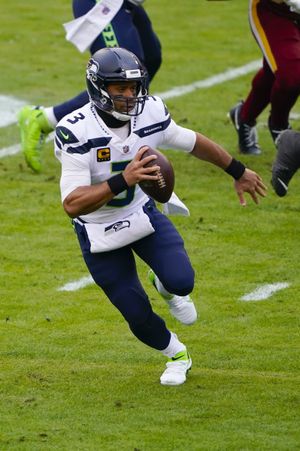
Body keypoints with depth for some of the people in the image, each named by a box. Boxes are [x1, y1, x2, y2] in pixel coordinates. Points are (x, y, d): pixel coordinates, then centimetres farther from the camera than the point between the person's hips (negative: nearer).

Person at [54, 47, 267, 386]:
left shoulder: (150, 113, -17)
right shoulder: (76, 132, -30)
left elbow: (192, 142, 4)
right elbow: (72, 204, -37)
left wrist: (238, 172, 17)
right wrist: (122, 181, -51)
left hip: (143, 213, 3)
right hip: (99, 231, -3)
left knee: (181, 280, -19)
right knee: (137, 315, 1)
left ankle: (165, 287, 21)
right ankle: (176, 355, 34)